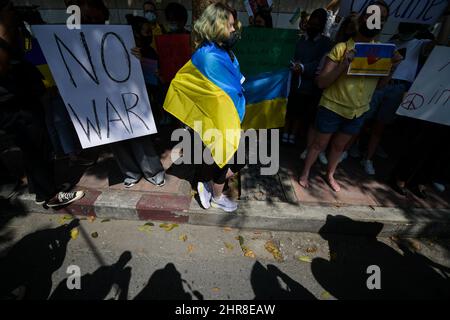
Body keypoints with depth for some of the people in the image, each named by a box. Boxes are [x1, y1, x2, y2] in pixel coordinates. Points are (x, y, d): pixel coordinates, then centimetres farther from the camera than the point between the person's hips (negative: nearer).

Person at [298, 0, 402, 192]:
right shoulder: (341, 48, -12)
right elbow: (321, 82, -17)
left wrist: (392, 66, -9)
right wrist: (343, 65, -30)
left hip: (359, 111, 5)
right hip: (332, 108, -4)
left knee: (339, 146, 18)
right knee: (320, 144, 7)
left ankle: (330, 175, 38)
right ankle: (305, 173, 27)